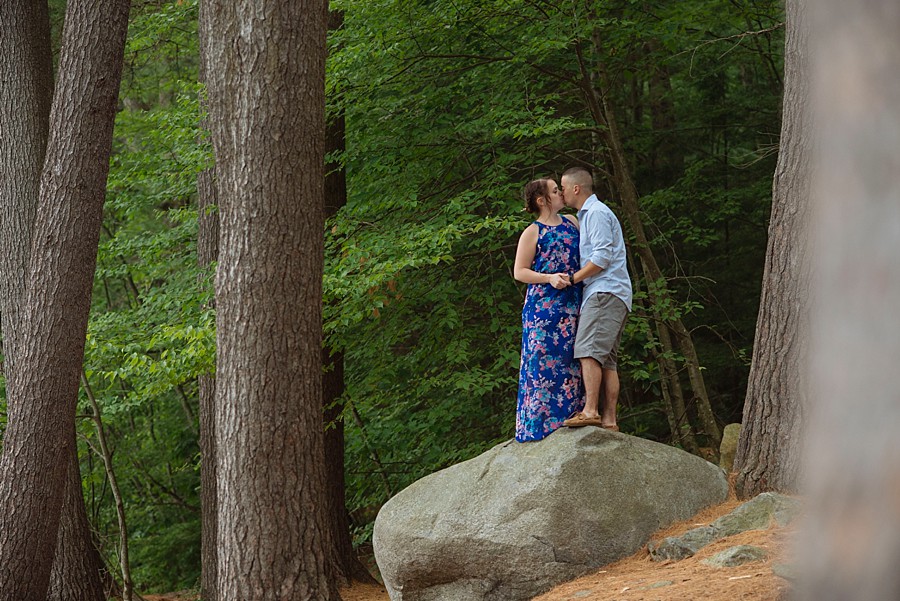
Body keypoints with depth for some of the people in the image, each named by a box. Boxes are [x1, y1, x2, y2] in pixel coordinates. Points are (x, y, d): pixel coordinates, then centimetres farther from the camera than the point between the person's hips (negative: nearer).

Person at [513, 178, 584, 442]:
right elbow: (519, 271, -3)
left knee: (569, 361, 4)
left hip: (572, 305, 6)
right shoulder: (532, 233, -1)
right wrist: (549, 278, -17)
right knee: (544, 360, -8)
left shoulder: (572, 222, 14)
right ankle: (540, 422, -7)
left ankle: (568, 417, 6)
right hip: (543, 305, -6)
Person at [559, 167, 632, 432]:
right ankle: (609, 419, 1)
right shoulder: (589, 214, 27)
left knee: (588, 350, -19)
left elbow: (603, 256, -15)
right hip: (607, 294, 10)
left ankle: (590, 411, -27)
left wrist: (573, 278, -9)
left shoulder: (596, 213, -6)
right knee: (606, 360, 4)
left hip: (605, 292, -10)